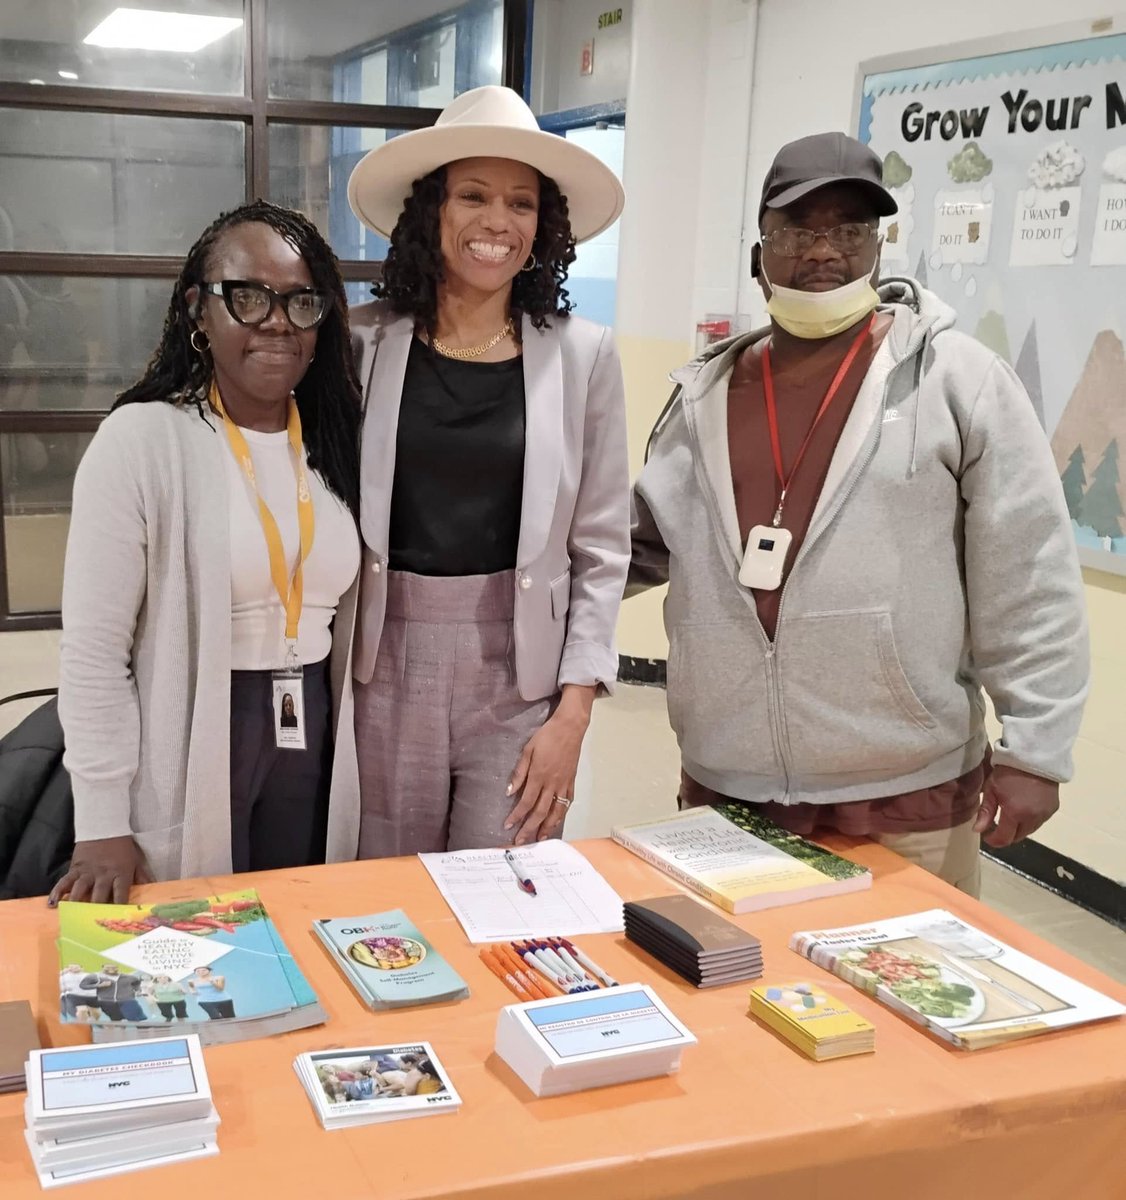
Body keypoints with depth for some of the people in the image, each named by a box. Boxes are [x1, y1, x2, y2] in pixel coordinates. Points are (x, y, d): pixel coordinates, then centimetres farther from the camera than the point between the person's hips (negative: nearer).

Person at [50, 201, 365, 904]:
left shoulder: (337, 442, 5)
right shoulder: (140, 440, -12)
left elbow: (347, 623, 11)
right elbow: (93, 651, -11)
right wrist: (103, 827, -12)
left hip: (313, 740, 5)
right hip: (188, 745, -5)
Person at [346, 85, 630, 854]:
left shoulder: (581, 354, -1)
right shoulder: (362, 343, 0)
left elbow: (602, 551, 1)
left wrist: (573, 712, -5)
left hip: (524, 681, 0)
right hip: (383, 671, 1)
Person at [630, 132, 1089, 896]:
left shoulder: (958, 378, -4)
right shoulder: (708, 393, 8)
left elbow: (1028, 583, -5)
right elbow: (645, 545, 17)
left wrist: (1033, 748, -7)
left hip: (909, 803, -3)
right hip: (725, 794, 4)